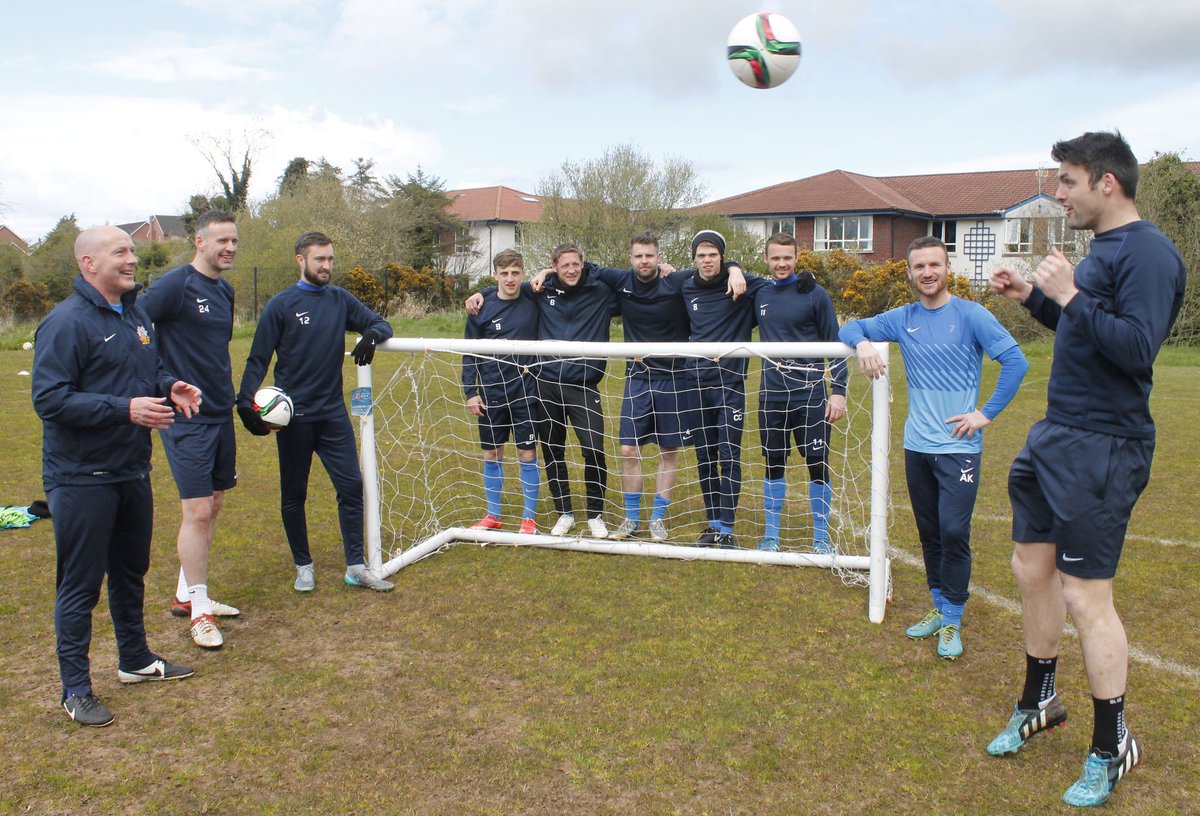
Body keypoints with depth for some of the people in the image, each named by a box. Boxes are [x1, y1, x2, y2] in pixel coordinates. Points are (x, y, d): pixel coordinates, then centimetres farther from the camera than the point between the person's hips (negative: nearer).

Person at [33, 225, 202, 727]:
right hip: (82, 480, -8)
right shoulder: (67, 322, -17)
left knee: (131, 572, 21)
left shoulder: (136, 314, 10)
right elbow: (49, 399, -21)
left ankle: (136, 660, 38)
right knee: (80, 584, 2)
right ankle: (76, 690, 15)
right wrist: (125, 409, -28)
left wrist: (170, 388, 1)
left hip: (132, 472, 8)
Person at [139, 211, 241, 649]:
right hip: (187, 416, -8)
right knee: (197, 511, -6)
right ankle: (199, 611, 8)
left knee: (212, 505, 14)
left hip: (220, 413, 8)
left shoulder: (225, 291, 13)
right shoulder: (176, 284, -13)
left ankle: (186, 594, 28)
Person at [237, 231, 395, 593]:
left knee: (351, 486, -1)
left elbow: (381, 324, 11)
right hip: (293, 417, -3)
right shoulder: (281, 305, -4)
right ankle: (303, 566, 22)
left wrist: (372, 336, -12)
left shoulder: (341, 300, 7)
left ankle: (356, 567, 8)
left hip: (333, 413, 3)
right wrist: (246, 401, -16)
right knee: (293, 494, 7)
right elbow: (258, 360, -4)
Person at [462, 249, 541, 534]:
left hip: (525, 392, -1)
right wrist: (470, 392, -1)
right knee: (492, 454, 10)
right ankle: (493, 515, 24)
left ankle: (529, 518, 16)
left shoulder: (533, 304, -1)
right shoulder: (482, 308, -1)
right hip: (491, 393, 1)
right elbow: (470, 353, 3)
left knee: (527, 453, 3)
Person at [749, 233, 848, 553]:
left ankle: (821, 538, 14)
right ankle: (771, 534, 21)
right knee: (773, 464, 10)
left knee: (818, 464, 1)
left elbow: (835, 344, -2)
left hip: (809, 392, -3)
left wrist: (839, 391, -8)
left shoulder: (815, 293, -3)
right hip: (771, 392, 3)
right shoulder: (760, 293, 7)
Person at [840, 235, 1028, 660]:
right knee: (929, 533, 12)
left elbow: (1016, 362, -9)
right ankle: (939, 607, 26)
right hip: (916, 446, 5)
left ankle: (952, 621, 4)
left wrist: (986, 413, -11)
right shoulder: (902, 319, 7)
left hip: (959, 447, -5)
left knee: (953, 532, -9)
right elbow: (849, 328, 14)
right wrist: (863, 343, -9)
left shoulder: (971, 315, -6)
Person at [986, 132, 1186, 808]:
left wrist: (1071, 296, -22)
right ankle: (1040, 702, 36)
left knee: (1085, 595, -3)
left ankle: (1113, 745, 17)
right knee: (1032, 567, 17)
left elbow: (1137, 347, -25)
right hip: (1056, 436, 10)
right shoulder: (1102, 248, 14)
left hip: (1102, 448, -10)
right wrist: (1033, 296, 15)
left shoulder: (1148, 253, -16)